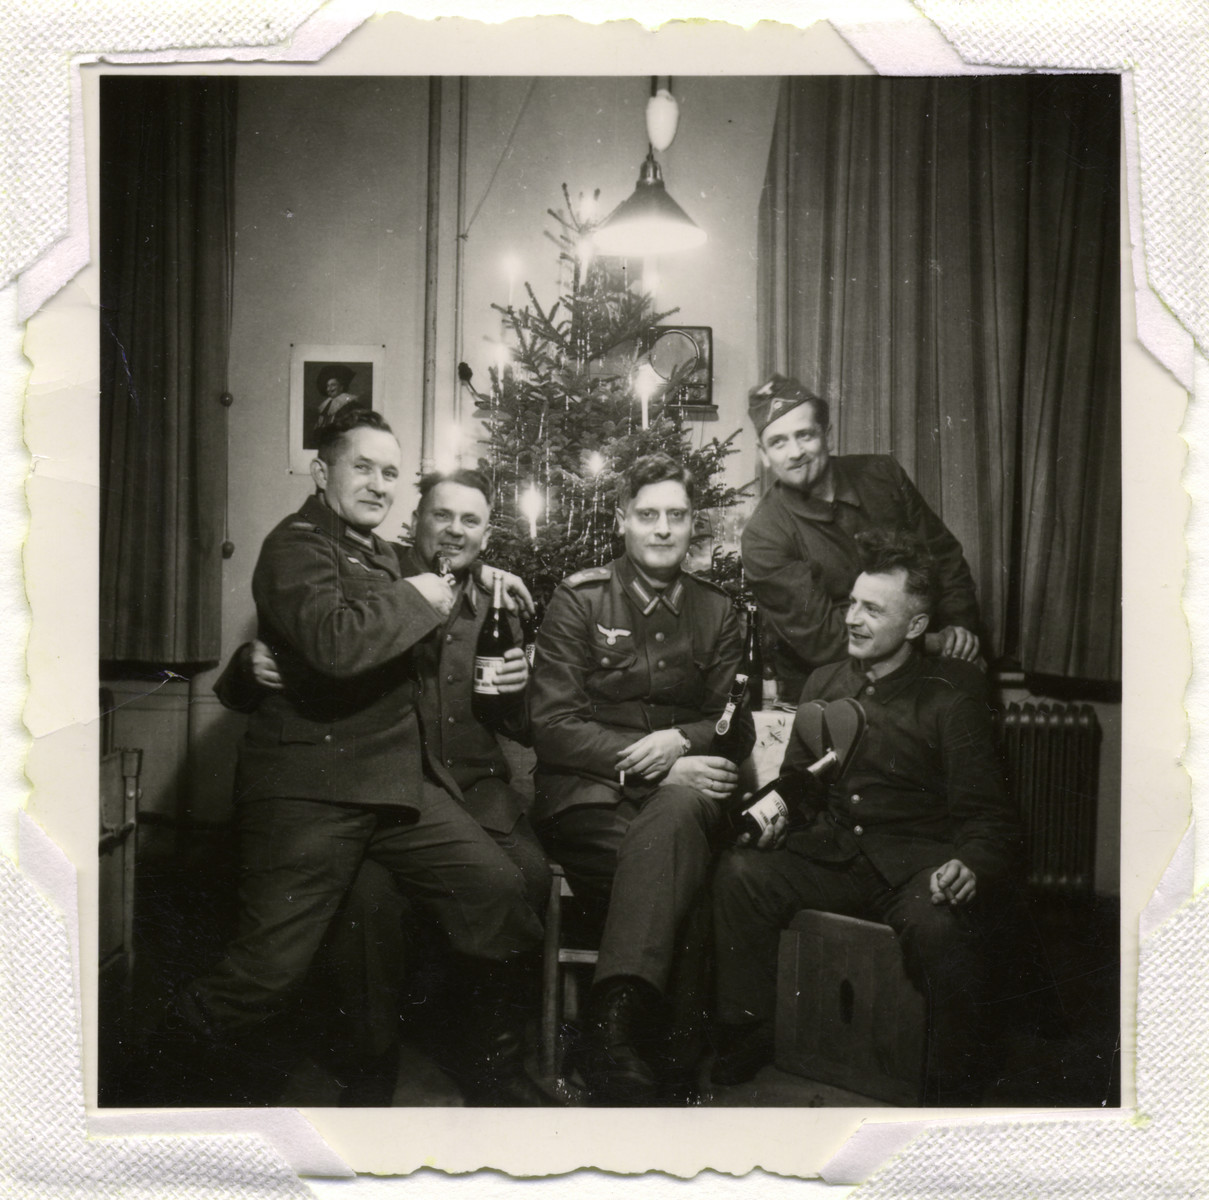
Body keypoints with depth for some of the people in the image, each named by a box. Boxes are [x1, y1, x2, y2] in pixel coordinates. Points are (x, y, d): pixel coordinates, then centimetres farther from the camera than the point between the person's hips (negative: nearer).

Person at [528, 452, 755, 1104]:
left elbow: (737, 725, 13)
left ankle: (612, 1023, -33)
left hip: (681, 792, 2)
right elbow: (553, 726, -6)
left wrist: (681, 740, -11)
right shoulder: (578, 600, 2)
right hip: (588, 794, -2)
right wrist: (661, 768, -15)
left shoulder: (717, 611, 13)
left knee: (674, 820, -35)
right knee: (677, 867, -33)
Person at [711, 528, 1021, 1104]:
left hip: (915, 864, -4)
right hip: (829, 856, 4)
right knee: (740, 872, -21)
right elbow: (796, 780, 22)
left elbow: (988, 819, -3)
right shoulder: (823, 683, 13)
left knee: (935, 925, -35)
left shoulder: (949, 701, -1)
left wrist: (971, 868, -24)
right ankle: (747, 1036, -1)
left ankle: (955, 1088, -7)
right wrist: (776, 812, 0)